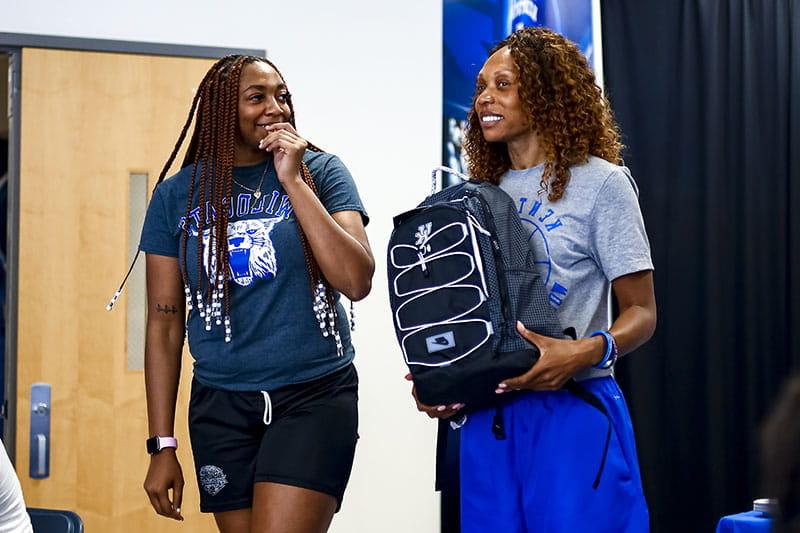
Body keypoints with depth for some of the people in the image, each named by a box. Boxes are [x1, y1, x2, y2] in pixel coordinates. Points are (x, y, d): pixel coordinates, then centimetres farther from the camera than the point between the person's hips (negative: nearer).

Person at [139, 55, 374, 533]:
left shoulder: (321, 172, 0)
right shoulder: (178, 195, 3)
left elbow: (357, 282, -12)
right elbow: (165, 323, 5)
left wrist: (292, 181, -13)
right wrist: (162, 445, 2)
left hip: (314, 397, -2)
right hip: (221, 405, 2)